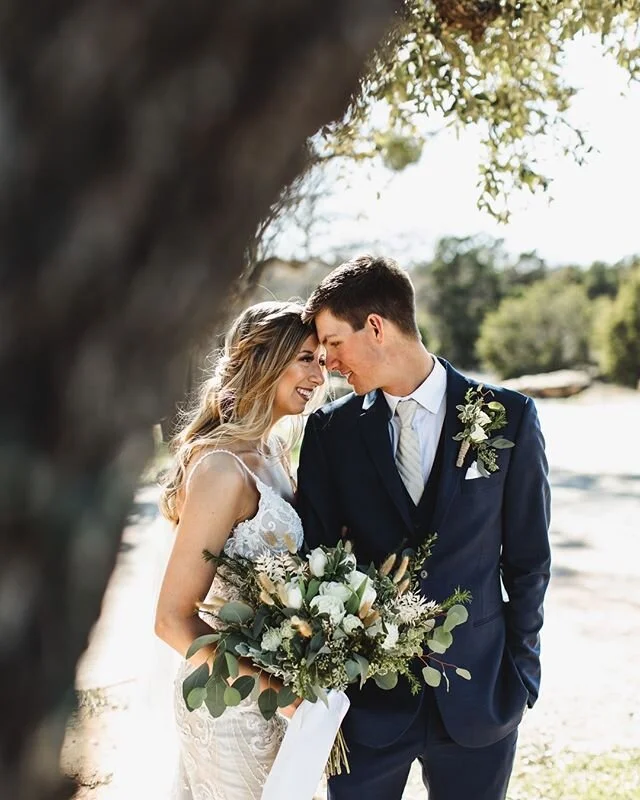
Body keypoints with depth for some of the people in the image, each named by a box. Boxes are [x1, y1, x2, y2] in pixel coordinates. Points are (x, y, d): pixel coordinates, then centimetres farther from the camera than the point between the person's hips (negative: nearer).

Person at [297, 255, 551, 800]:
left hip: (477, 692, 0)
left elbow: (528, 556, 1)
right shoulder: (330, 429, -1)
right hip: (366, 691, 1)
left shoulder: (509, 417, -5)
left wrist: (521, 668, 3)